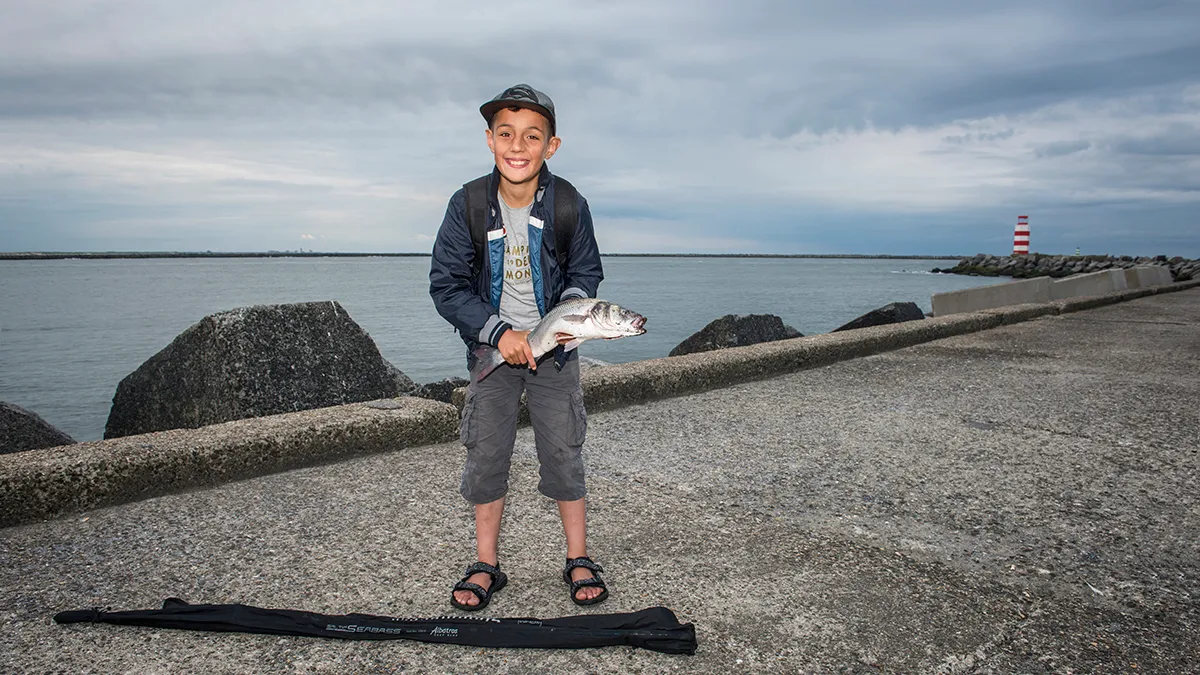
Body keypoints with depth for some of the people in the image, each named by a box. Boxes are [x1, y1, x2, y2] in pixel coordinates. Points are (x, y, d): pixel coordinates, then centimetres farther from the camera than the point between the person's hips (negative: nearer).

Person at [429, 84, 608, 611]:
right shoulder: (468, 205, -13)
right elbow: (446, 284, -10)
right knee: (485, 454, 4)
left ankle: (578, 560, 18)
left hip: (555, 349, 0)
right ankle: (486, 565, 19)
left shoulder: (570, 205, -12)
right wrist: (499, 332, -19)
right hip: (492, 347, 1)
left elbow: (586, 273, 2)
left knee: (563, 452, 2)